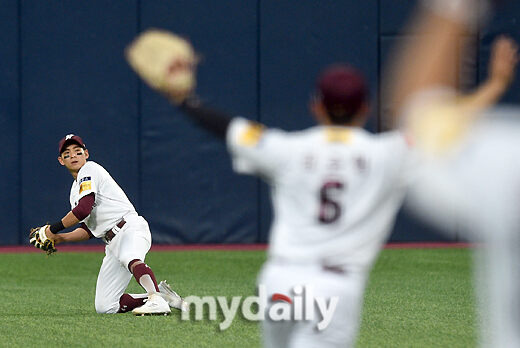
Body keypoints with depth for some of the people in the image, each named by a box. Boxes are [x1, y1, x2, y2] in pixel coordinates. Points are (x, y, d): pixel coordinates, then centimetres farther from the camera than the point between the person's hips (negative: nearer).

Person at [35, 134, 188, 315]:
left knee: (128, 257, -44)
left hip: (130, 227, -9)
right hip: (112, 242, 9)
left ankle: (157, 301, -61)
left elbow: (84, 209, -14)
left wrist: (55, 228, -4)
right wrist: (59, 238, 15)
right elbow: (88, 229, 29)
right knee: (104, 307, -1)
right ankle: (160, 294, 7)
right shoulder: (76, 190, 27)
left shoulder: (90, 169, 0)